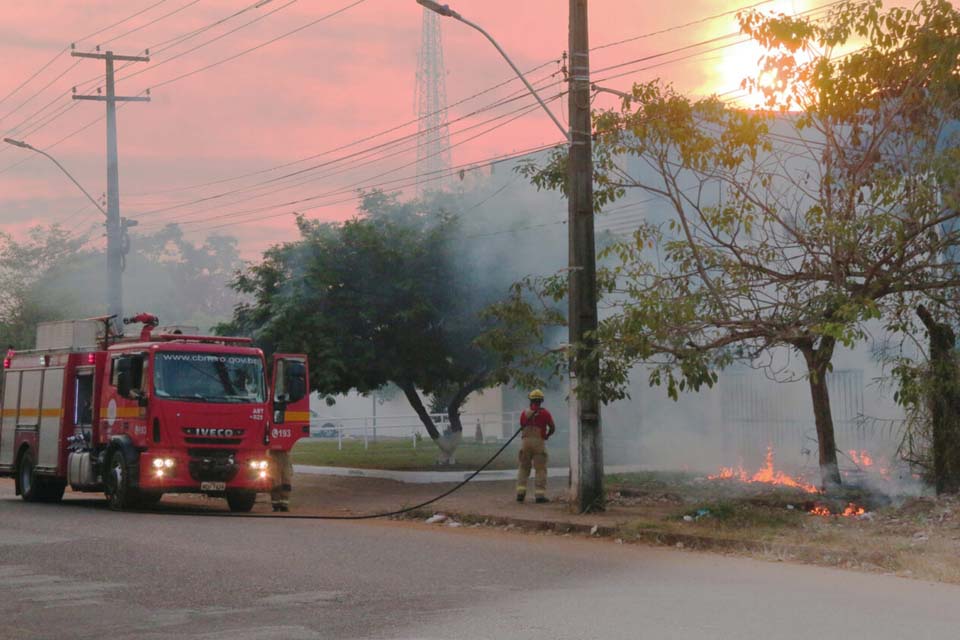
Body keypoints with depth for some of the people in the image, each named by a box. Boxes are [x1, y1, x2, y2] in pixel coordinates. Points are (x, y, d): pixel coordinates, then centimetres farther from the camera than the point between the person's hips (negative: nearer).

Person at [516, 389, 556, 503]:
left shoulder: (524, 413, 8)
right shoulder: (545, 413, -1)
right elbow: (552, 428, -1)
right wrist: (547, 436, 17)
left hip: (526, 441, 3)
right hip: (539, 442, -3)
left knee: (523, 468, 12)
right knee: (540, 469, 0)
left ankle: (520, 492, 3)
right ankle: (540, 494, -6)